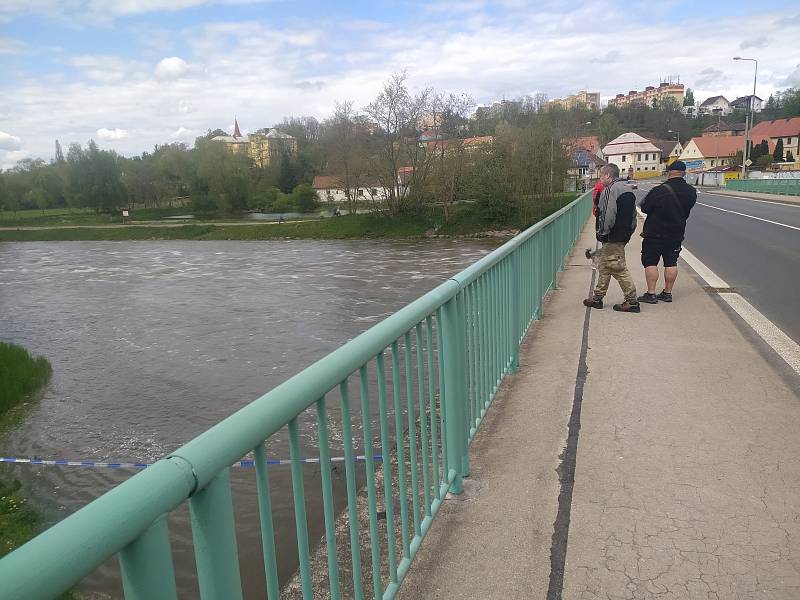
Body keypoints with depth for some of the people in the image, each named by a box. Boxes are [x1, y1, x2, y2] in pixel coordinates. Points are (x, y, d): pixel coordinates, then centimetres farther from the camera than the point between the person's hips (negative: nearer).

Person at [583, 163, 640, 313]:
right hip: (623, 237, 10)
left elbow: (608, 215, -23)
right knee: (604, 267, 18)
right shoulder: (628, 190, 15)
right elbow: (633, 216, 18)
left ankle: (632, 302, -2)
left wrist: (602, 234, -13)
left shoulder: (611, 190, -15)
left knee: (619, 269, -5)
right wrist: (628, 233, 20)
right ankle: (597, 298, 26)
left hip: (612, 239, -10)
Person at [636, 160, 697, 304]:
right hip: (676, 234, 5)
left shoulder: (658, 191, -20)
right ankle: (667, 293, 17)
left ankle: (651, 294, -1)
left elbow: (644, 208, -10)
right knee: (671, 263, 12)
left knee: (650, 262, 2)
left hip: (654, 234, -5)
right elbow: (687, 212, 10)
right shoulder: (691, 192, -2)